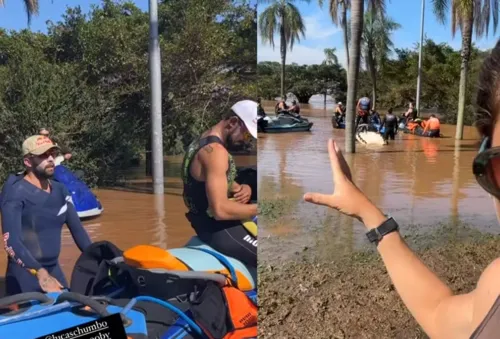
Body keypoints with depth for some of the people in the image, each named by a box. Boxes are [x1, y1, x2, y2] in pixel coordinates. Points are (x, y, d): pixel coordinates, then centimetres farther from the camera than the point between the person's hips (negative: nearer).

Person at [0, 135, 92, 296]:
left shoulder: (60, 190, 7)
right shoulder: (15, 193, -14)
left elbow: (77, 230, 7)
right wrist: (40, 274, -36)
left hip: (55, 270, 6)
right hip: (24, 275, -6)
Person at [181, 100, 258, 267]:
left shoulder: (205, 142, 10)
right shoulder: (215, 151, -23)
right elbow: (220, 210, -30)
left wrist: (243, 189, 0)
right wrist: (257, 209, -21)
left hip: (208, 221, 11)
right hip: (217, 228, -11)